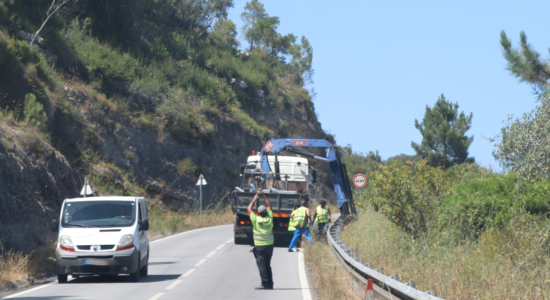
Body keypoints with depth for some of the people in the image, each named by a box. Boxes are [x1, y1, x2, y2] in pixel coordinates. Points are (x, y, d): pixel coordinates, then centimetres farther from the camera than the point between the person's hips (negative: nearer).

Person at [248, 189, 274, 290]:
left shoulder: (256, 220, -12)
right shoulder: (269, 219, -3)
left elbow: (249, 209, 2)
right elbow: (269, 206, 12)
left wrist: (254, 199, 13)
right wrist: (263, 195, 15)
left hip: (259, 246, -5)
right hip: (269, 245, 5)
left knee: (261, 265, -6)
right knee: (267, 265, 12)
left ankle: (265, 283, -13)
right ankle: (270, 284, 11)